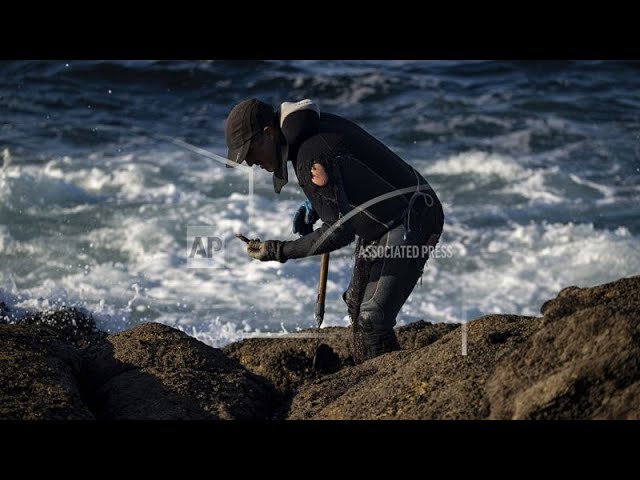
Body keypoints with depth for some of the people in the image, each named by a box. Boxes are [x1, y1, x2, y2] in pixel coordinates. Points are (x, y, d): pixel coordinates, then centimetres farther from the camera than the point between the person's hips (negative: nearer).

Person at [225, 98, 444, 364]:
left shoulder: (311, 158, -27)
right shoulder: (317, 124, 2)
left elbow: (341, 231, -27)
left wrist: (280, 251, -20)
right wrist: (312, 206, 5)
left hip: (411, 222, -11)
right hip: (381, 224, 11)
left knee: (373, 319, -18)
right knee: (357, 305, 18)